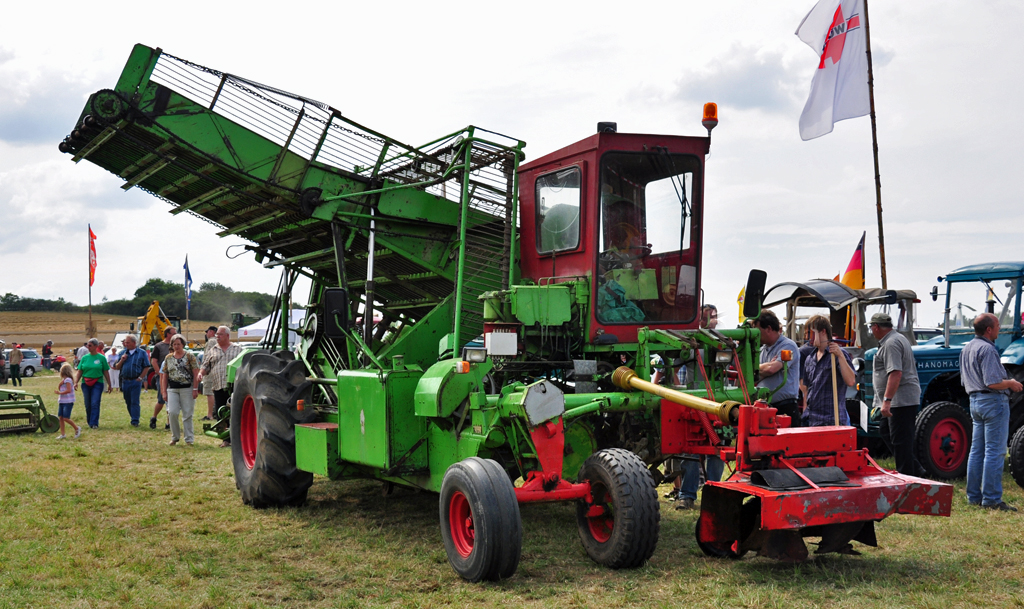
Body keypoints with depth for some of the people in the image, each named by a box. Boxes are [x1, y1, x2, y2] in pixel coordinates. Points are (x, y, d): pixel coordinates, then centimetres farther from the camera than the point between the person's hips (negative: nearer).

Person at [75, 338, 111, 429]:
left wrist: (109, 384, 4)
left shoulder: (101, 358, 0)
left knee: (95, 404, -10)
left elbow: (106, 372, 3)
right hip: (86, 383, 3)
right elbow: (80, 371, 9)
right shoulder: (85, 358, 7)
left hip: (97, 383, -3)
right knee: (88, 404, 9)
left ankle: (94, 423, -9)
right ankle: (89, 422, 22)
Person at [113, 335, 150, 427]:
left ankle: (135, 421, -5)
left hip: (136, 381, -4)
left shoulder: (142, 352, 1)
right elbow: (117, 367, 13)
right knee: (128, 402, 9)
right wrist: (121, 360, -5)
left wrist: (140, 378, -8)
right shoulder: (123, 352, 11)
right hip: (125, 381, 4)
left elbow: (146, 367, 0)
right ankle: (134, 417, 21)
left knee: (135, 401, -7)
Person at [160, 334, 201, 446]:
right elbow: (164, 376, 13)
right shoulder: (168, 358, 11)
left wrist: (195, 389, -9)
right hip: (172, 389, 3)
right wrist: (164, 392, 7)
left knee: (187, 414, 0)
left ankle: (189, 439, 9)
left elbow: (196, 374, -2)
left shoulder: (189, 356, 1)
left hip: (187, 388, -3)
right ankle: (175, 437, 9)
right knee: (172, 412, -8)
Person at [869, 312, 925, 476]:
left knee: (900, 440, -5)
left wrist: (887, 400, -29)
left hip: (901, 400, -11)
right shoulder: (898, 338, 18)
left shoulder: (891, 343, -17)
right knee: (885, 432, 17)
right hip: (901, 400, 11)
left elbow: (896, 373, -27)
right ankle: (915, 469, 19)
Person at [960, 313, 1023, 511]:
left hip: (975, 401, 10)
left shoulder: (967, 348, 14)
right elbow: (993, 383, -24)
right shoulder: (987, 349, -17)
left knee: (977, 450, 12)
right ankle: (992, 499, -6)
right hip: (993, 401, -10)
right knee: (995, 452, -6)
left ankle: (974, 496, 16)